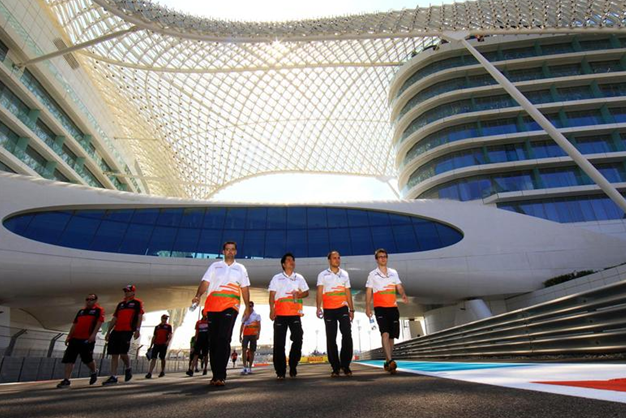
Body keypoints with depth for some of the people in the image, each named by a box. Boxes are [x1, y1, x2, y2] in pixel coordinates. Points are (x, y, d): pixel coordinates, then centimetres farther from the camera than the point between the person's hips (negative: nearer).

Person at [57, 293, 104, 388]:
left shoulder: (99, 310, -1)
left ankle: (94, 372, 28)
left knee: (87, 359, 1)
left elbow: (99, 322, -12)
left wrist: (93, 334, -22)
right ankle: (66, 380, 6)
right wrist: (69, 336, 14)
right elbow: (75, 324, 22)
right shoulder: (81, 311, 20)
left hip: (87, 339, -6)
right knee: (69, 359, -1)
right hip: (75, 338, 6)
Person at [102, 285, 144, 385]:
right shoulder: (120, 304, 20)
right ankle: (113, 377, 11)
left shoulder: (137, 303, 3)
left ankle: (128, 368, 16)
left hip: (127, 331, -6)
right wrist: (108, 332, 17)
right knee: (114, 355, 5)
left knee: (123, 353, -12)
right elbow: (114, 319, 22)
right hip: (116, 331, 6)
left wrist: (137, 330, -15)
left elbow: (140, 317, -5)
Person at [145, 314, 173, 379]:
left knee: (162, 358, 6)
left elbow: (170, 335, -3)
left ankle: (162, 371, 21)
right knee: (153, 358, -7)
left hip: (163, 344, -2)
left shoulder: (168, 326, 7)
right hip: (156, 344, 2)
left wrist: (168, 341, -23)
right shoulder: (157, 327, 16)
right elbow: (154, 337, 18)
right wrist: (150, 346, 13)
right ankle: (150, 373, -11)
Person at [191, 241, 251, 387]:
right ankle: (216, 374, 16)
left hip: (230, 306, -2)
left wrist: (247, 307, 8)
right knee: (213, 339, 4)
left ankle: (220, 376, -13)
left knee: (224, 339, -15)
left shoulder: (240, 268, 16)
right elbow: (205, 282, 5)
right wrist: (198, 296, -13)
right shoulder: (215, 266, 16)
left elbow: (245, 288, 14)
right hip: (213, 306, 2)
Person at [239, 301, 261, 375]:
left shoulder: (257, 315, 8)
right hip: (245, 335, 2)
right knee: (244, 349, -13)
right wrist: (240, 335, 8)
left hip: (253, 335, -1)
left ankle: (249, 368, 10)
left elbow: (259, 326, 2)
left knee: (252, 351, 2)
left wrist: (258, 334, -11)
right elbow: (242, 326, 15)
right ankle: (245, 367, -14)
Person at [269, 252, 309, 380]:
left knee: (298, 340, -3)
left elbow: (306, 292, 16)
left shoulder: (299, 278, 14)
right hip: (280, 314, -2)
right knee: (279, 343, -2)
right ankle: (280, 371, 8)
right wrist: (271, 310, -9)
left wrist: (299, 295, -7)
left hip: (295, 314, 2)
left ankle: (293, 367, 16)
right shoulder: (277, 278, 8)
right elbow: (272, 295, 3)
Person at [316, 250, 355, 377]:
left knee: (347, 335, -8)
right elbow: (319, 292, -5)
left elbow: (348, 293, 15)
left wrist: (351, 309, 11)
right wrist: (318, 307, -19)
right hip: (328, 310, -1)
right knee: (331, 339, 3)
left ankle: (345, 365, 6)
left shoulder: (345, 274, 12)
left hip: (343, 308, 2)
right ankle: (335, 367, 14)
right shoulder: (323, 275, 4)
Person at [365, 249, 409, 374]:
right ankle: (390, 361, -22)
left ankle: (388, 363, 19)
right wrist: (368, 307, -8)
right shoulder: (372, 274, 4)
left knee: (392, 336, 7)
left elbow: (399, 287, 8)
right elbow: (369, 291, 2)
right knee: (385, 333, -18)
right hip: (380, 307, -3)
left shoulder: (394, 272, 13)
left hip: (393, 307, 4)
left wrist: (404, 295, -14)